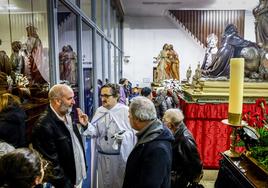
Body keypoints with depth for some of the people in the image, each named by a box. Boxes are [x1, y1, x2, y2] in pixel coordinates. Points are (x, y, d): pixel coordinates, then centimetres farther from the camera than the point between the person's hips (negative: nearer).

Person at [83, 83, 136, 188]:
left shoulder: (125, 110, -13)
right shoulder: (99, 111, 2)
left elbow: (133, 131, -12)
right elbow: (95, 132, 1)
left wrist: (124, 136, -31)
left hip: (120, 156, -4)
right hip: (102, 156, 4)